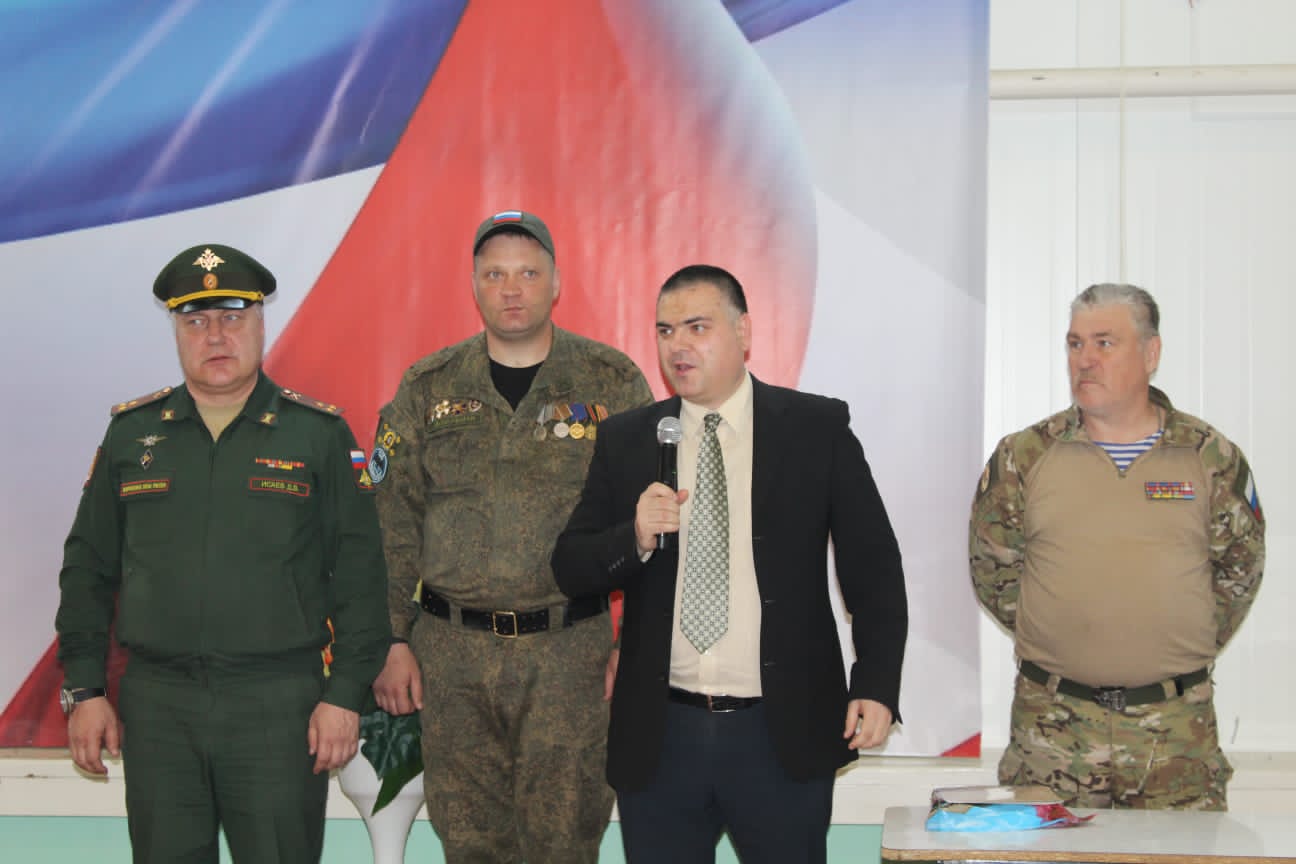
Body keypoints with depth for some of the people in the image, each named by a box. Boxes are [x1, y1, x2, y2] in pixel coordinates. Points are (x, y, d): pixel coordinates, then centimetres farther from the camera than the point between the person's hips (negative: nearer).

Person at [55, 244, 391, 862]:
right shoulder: (131, 433, 9)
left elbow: (359, 573, -1)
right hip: (156, 703, 2)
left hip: (280, 703, -2)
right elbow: (88, 567, 12)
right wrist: (84, 689, 6)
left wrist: (346, 693, -7)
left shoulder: (319, 434, 1)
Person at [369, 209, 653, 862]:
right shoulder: (428, 389, 7)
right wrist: (393, 641, 3)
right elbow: (392, 527, 8)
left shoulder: (612, 383, 2)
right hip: (450, 649, 2)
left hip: (571, 649, -1)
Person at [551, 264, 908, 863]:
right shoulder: (625, 441, 6)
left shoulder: (817, 428, -1)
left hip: (785, 736, -2)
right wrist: (636, 538, -15)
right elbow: (570, 569, 4)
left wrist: (876, 685, -10)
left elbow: (872, 566, -1)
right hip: (659, 739, 2)